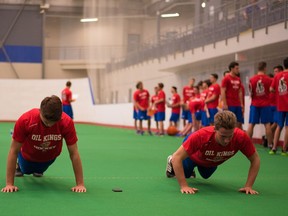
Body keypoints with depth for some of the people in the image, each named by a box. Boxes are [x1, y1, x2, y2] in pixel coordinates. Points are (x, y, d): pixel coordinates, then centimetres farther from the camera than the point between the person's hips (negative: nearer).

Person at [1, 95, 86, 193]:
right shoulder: (25, 120, -41)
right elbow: (14, 151, -32)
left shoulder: (67, 122, -38)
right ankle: (18, 165, 59)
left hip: (50, 158, 1)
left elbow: (74, 153, -29)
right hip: (28, 156, -1)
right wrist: (9, 184, -32)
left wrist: (80, 184, -29)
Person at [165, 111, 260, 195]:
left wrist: (248, 186, -34)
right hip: (194, 156, -3)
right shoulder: (200, 136, -50)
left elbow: (255, 159, -28)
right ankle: (171, 162, 55)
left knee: (205, 175, 33)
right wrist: (184, 186, -49)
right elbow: (177, 157, -45)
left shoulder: (241, 137, -44)